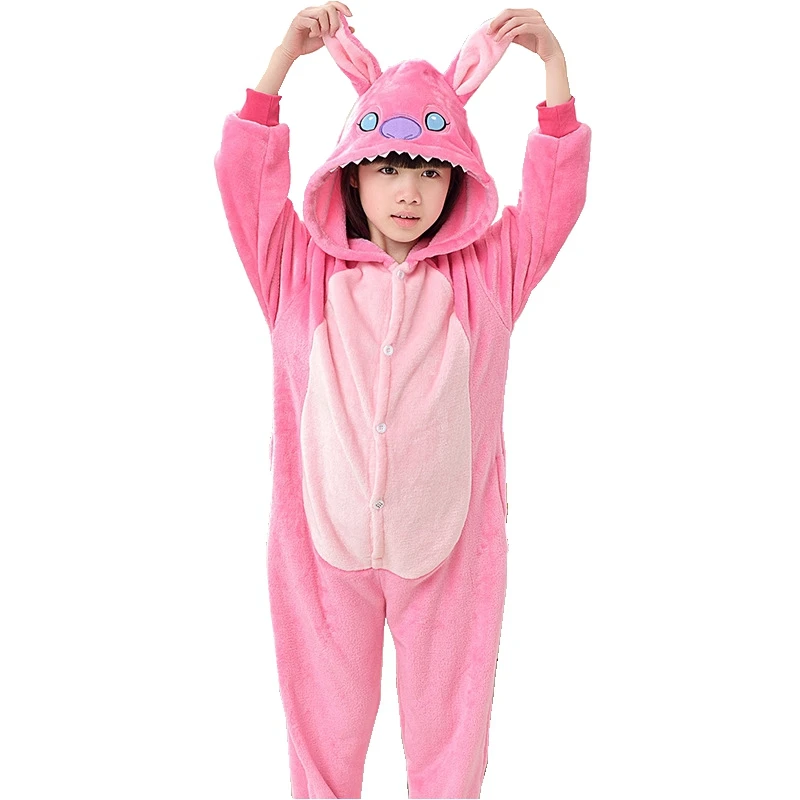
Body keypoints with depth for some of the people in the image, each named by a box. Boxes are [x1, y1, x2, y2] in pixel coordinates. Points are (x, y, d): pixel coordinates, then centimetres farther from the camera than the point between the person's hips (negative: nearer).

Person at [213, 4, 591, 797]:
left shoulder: (485, 276, 0)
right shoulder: (305, 272, 0)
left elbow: (555, 194, -6)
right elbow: (246, 177, -6)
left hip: (448, 544, 0)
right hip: (325, 539, 0)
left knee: (448, 727, 16)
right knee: (325, 724, 18)